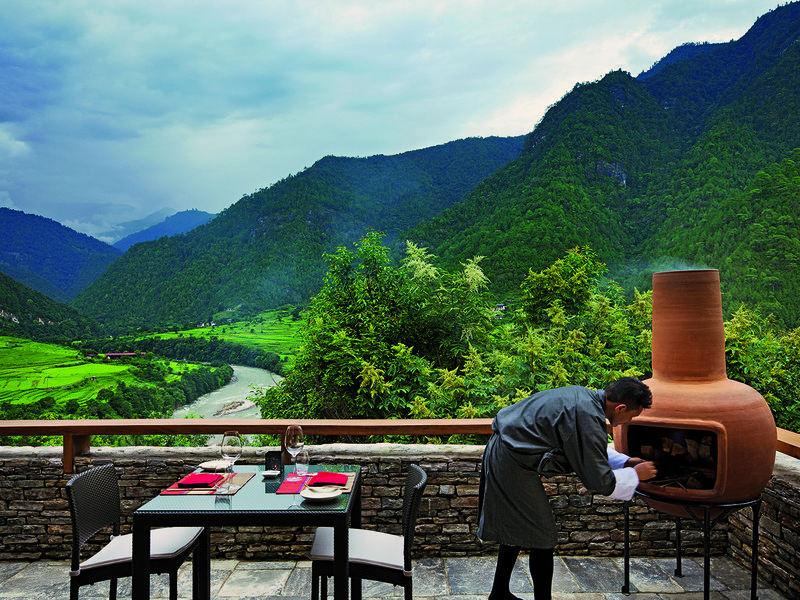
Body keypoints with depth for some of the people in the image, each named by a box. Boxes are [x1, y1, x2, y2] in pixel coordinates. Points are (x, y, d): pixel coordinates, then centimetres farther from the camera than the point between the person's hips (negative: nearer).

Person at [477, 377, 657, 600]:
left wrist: (625, 461, 21)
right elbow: (599, 481, -15)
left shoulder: (584, 396, 7)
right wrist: (635, 474, 0)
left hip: (500, 451, 10)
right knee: (542, 535, 2)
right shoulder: (589, 418, -22)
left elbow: (588, 448, 25)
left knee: (517, 528, 22)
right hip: (513, 464, -10)